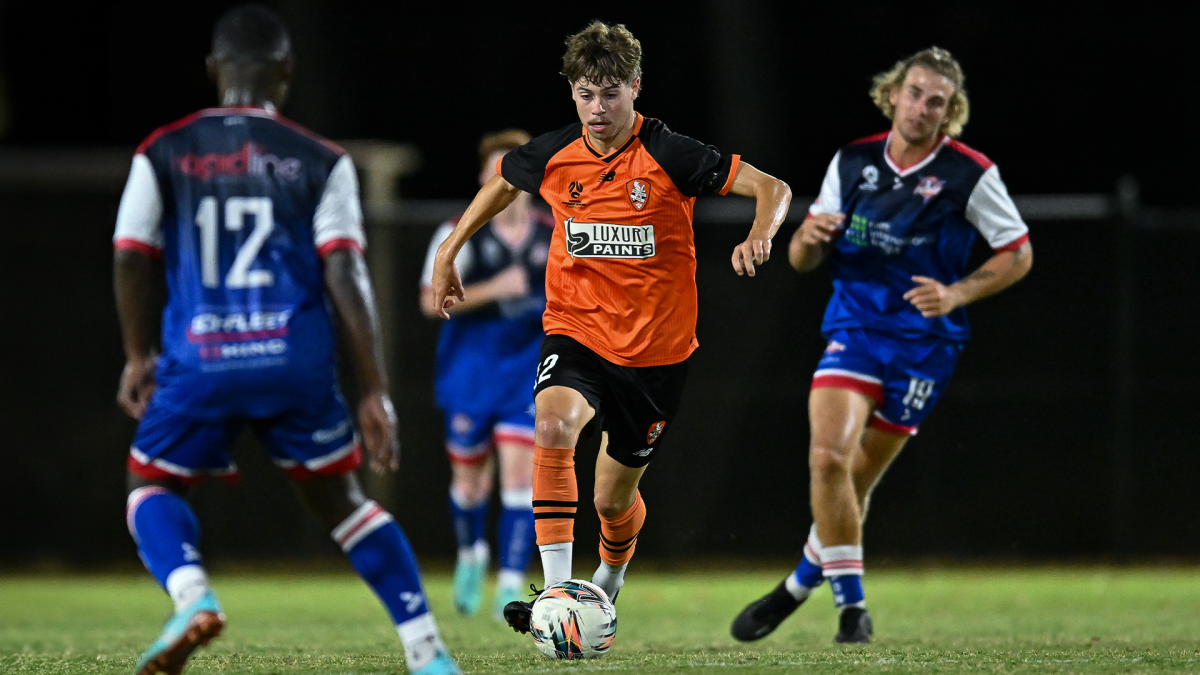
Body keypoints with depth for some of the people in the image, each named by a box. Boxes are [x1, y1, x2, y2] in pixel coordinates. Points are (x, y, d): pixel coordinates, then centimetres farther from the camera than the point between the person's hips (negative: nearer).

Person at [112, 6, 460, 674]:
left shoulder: (163, 154, 5)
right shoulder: (321, 162, 3)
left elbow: (133, 261, 7)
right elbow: (346, 277, -4)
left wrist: (139, 357, 22)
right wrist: (377, 391, -2)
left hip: (200, 361, -1)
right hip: (297, 360, 1)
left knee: (152, 486, 18)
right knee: (341, 498, 17)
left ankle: (193, 597, -13)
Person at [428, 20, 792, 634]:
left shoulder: (669, 156, -15)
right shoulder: (554, 155, -5)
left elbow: (773, 189, -15)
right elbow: (500, 184, 19)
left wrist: (758, 237, -35)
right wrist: (448, 253, 18)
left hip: (657, 347, -1)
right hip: (576, 331, 1)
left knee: (614, 497, 12)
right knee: (553, 426, -32)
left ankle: (609, 580, 48)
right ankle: (558, 594, -34)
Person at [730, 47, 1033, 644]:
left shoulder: (970, 175, -7)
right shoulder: (851, 162, 2)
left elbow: (1018, 255, 1)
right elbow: (803, 259, 9)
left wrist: (955, 294, -14)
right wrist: (809, 239, -16)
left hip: (923, 343, -2)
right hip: (854, 329, 2)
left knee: (857, 479, 4)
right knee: (829, 457, -19)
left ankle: (801, 584, 27)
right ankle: (851, 604, -8)